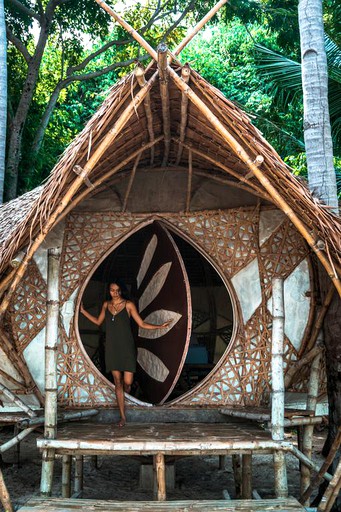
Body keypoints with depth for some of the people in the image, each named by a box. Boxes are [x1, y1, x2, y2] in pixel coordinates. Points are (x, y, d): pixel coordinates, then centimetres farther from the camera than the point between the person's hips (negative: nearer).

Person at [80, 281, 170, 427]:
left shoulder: (129, 305, -3)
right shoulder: (106, 305, 7)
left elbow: (142, 324, 0)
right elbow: (98, 321, 21)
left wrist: (160, 326, -10)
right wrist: (83, 311, 18)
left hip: (126, 348, -2)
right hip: (112, 348, 3)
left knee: (127, 381, -7)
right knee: (117, 383, 4)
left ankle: (126, 387, 33)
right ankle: (123, 416, 14)